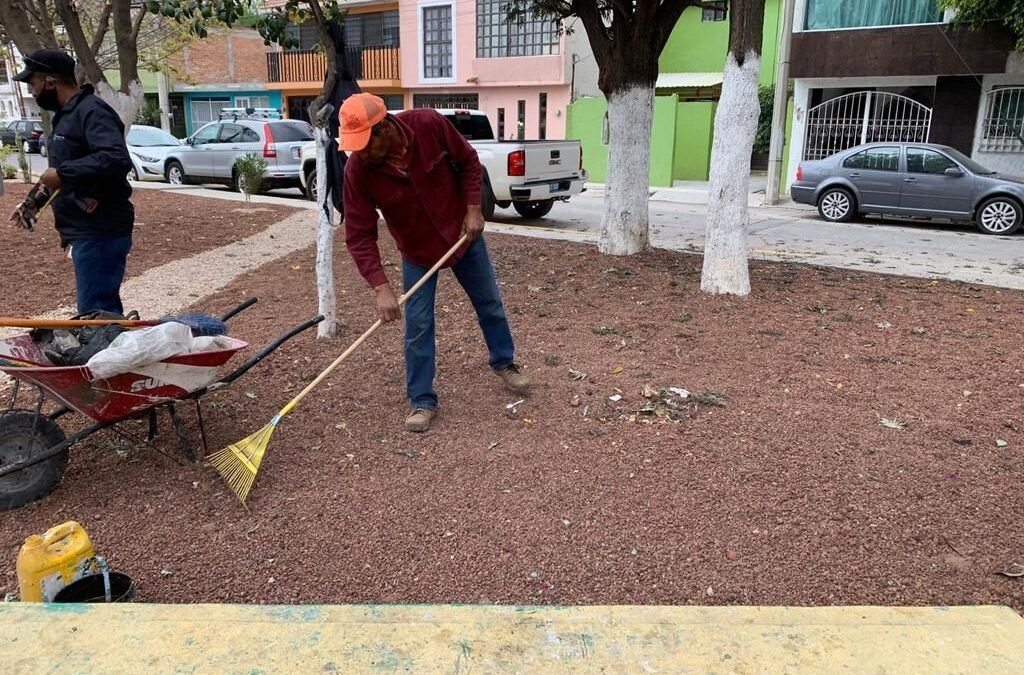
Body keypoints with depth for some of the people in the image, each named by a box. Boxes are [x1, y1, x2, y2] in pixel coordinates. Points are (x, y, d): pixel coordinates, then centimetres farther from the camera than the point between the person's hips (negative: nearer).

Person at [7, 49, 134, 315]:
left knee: (95, 312, -10)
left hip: (100, 232, -10)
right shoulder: (67, 114, 19)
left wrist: (62, 172, -24)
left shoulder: (91, 110, -13)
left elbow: (117, 159, -29)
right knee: (104, 307, 15)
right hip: (86, 231, 10)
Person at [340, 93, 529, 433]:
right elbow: (359, 236, -25)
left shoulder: (429, 124, -26)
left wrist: (473, 209, -16)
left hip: (463, 233, 1)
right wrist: (381, 288, -33)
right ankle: (422, 400, 14)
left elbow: (468, 161, -9)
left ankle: (504, 362, 40)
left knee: (489, 303, 15)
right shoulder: (357, 170, -26)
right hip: (417, 251, -1)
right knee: (418, 326, -2)